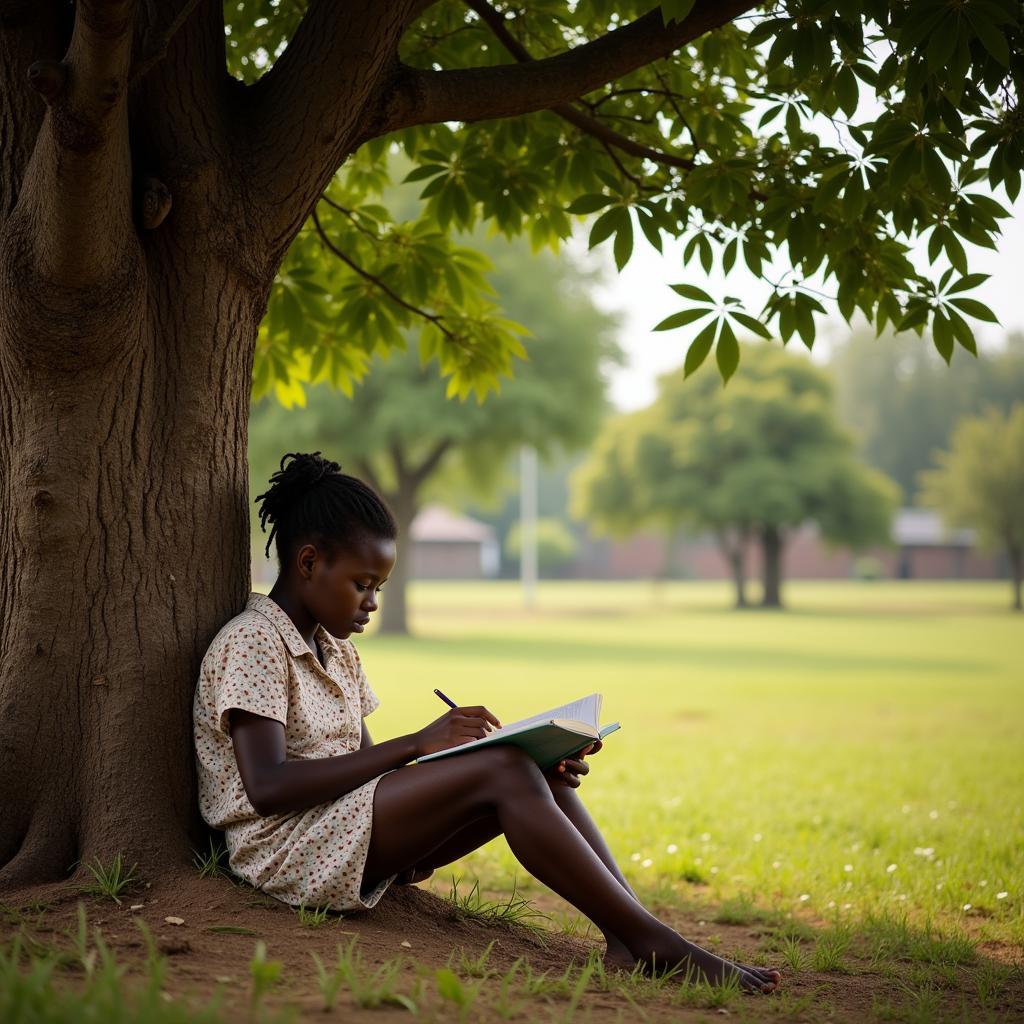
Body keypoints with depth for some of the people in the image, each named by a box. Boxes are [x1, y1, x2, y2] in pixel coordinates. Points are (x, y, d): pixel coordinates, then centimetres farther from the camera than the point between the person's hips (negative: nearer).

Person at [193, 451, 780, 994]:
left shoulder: (335, 652, 21)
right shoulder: (252, 643, -8)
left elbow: (367, 769, 12)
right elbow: (267, 787, -21)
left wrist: (521, 761, -3)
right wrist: (415, 743, -21)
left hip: (358, 845, 9)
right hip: (285, 848, -9)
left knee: (540, 776, -7)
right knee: (501, 772, -25)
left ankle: (626, 942, -22)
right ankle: (652, 941, -25)